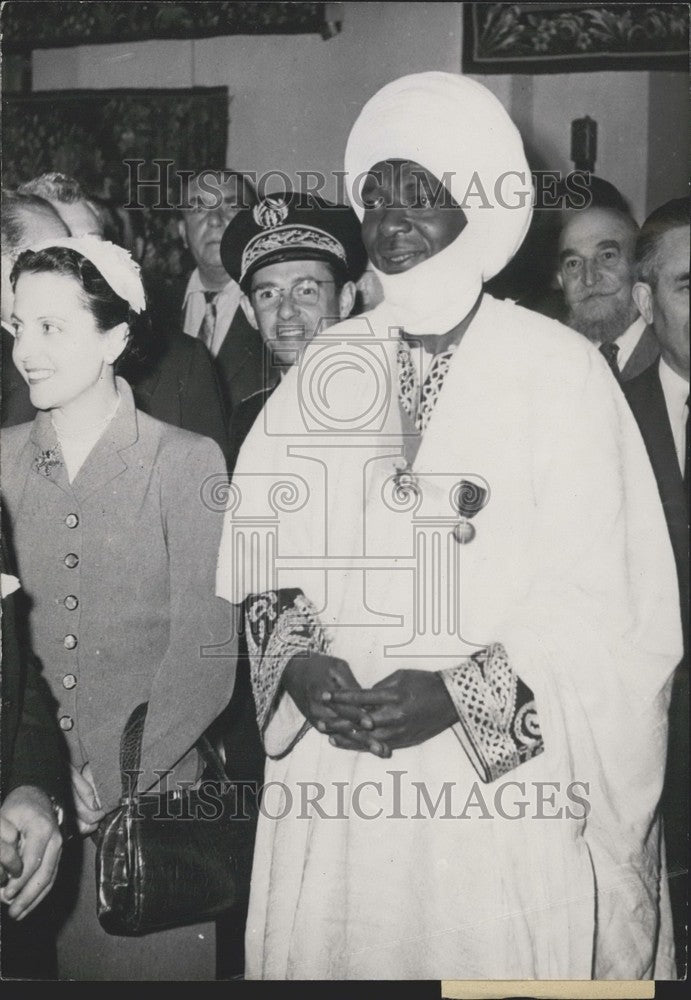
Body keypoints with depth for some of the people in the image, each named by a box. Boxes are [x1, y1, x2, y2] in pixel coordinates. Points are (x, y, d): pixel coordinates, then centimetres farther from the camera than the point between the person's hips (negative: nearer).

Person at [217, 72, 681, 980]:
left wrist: (461, 693, -17)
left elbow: (612, 600, -8)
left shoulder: (562, 371, -6)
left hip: (510, 783, -3)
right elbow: (263, 546, 8)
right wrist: (298, 660, -10)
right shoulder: (324, 370, 6)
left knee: (496, 956, 6)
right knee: (335, 949, 12)